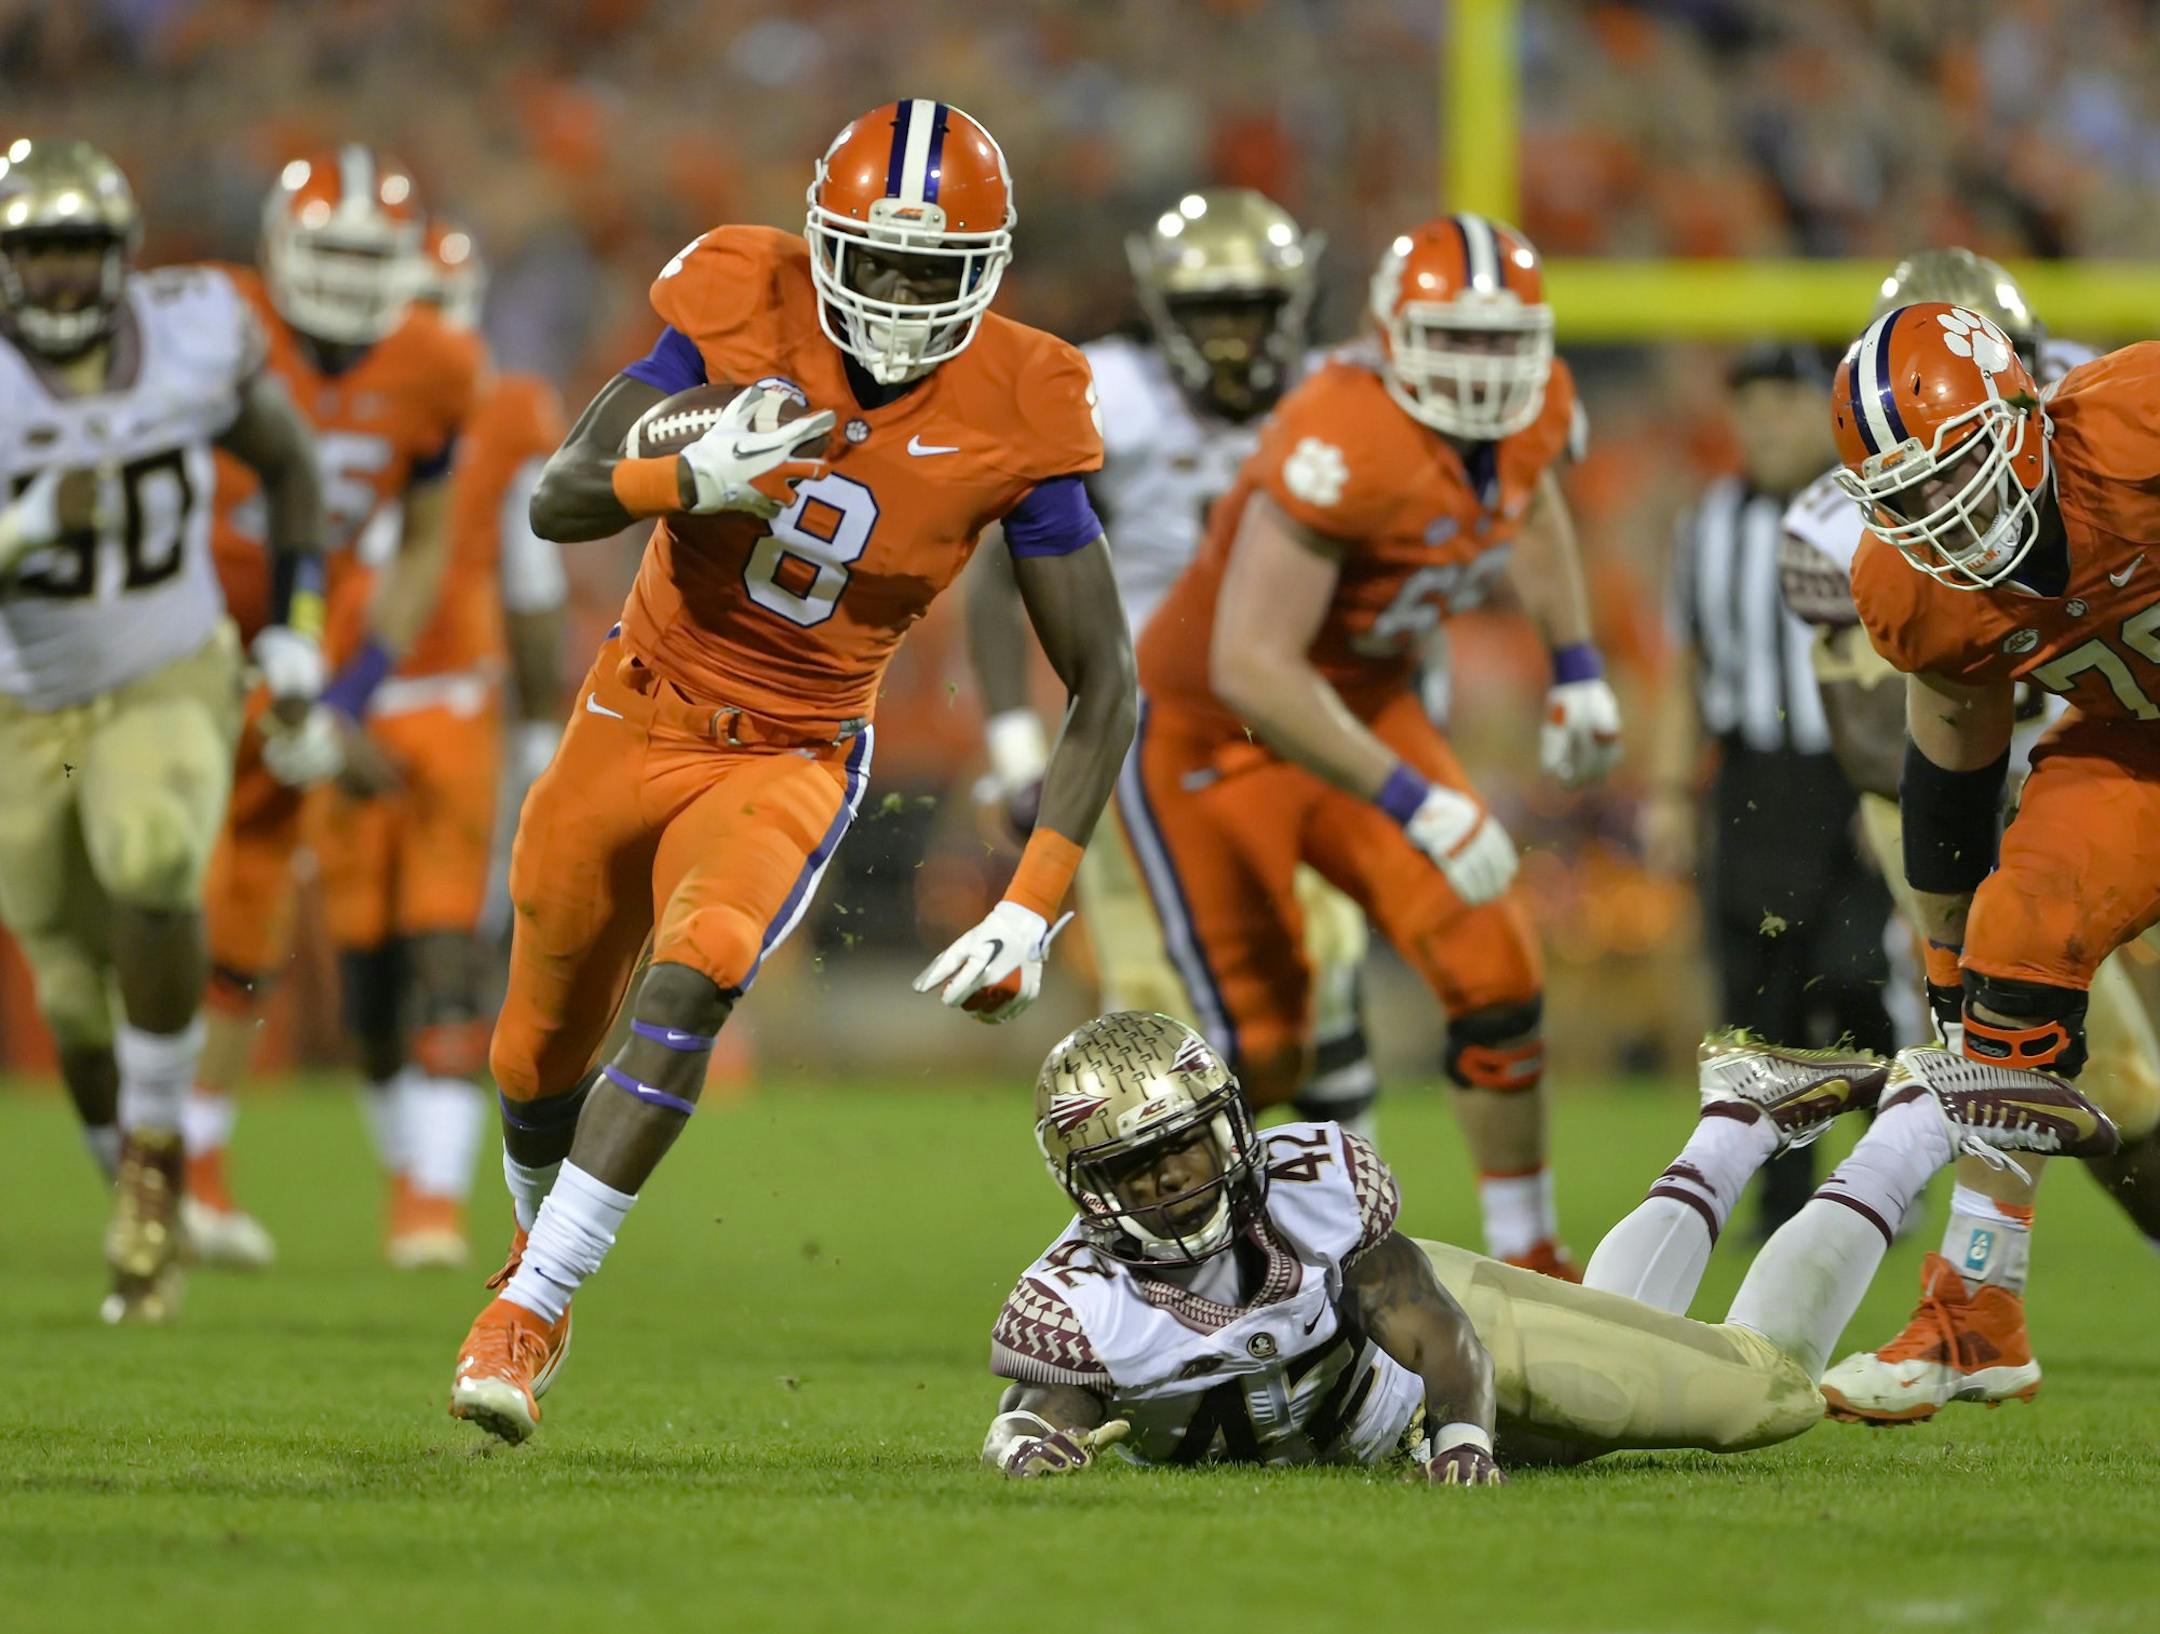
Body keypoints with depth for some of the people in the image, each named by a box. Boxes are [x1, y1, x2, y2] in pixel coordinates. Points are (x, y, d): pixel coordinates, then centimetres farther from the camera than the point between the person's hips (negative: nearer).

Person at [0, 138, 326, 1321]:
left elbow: (287, 466, 7)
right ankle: (147, 1218, 33)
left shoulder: (195, 333, -13)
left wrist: (295, 629, 1)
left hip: (169, 691, -1)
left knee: (153, 872, -31)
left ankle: (156, 1152, -14)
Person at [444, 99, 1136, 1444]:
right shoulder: (745, 312, -17)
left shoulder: (1015, 417, -18)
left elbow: (1105, 686, -12)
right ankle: (545, 1254, 47)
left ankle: (526, 1311, -23)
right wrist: (693, 478, -41)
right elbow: (557, 501, -19)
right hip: (641, 716, 2)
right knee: (543, 1054, 15)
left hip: (794, 759, -2)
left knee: (687, 989, -29)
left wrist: (1037, 904, -21)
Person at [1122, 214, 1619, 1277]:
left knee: (1496, 980, -5)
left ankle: (1527, 1264, 11)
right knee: (1257, 1057, 0)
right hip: (1210, 736, -7)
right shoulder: (1346, 443, -35)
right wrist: (1419, 808, -34)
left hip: (1362, 709, 7)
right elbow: (1250, 668, -37)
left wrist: (1575, 666, 13)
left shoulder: (1534, 408, -10)